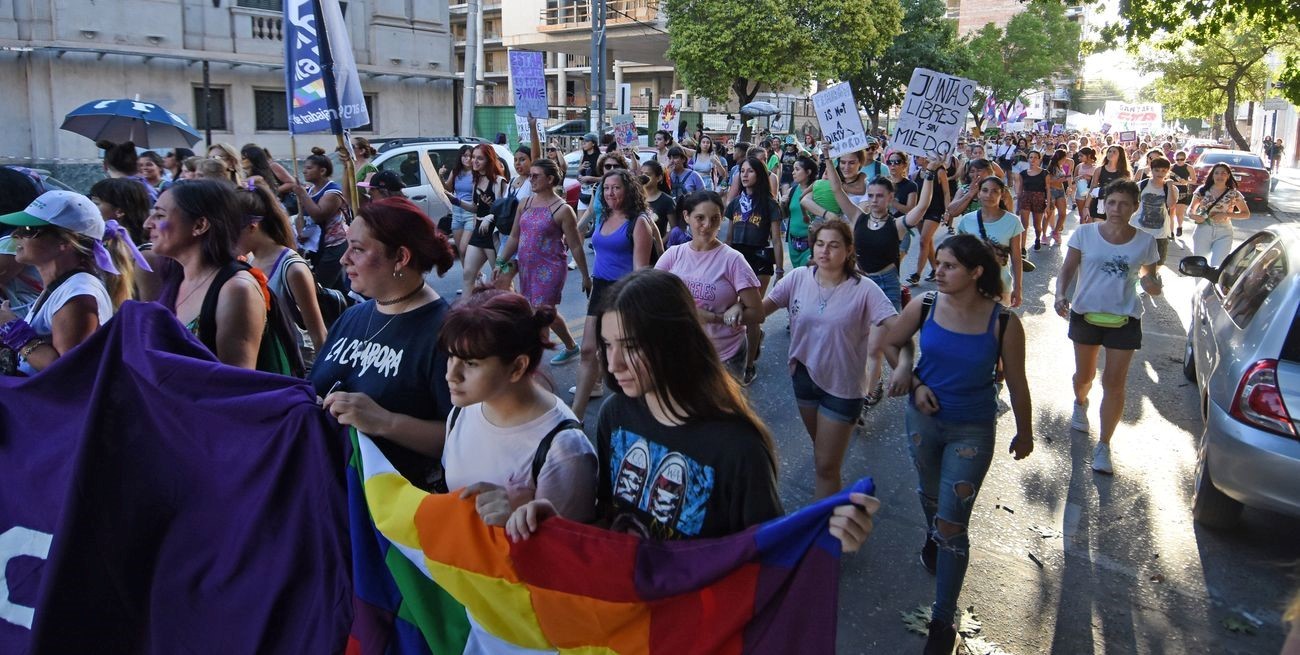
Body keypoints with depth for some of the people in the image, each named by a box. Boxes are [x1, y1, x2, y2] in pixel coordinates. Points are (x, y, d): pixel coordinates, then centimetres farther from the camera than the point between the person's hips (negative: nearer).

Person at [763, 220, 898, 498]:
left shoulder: (863, 289, -18)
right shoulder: (798, 278, -8)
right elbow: (759, 309, -10)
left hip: (842, 384, -4)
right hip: (805, 375, 4)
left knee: (826, 465, 1)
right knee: (821, 450, 25)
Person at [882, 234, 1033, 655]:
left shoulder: (1003, 323, -20)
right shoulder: (924, 307, -13)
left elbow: (1016, 383, -8)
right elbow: (893, 342, 5)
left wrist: (1024, 433, 4)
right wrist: (914, 382, -8)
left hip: (972, 431, -3)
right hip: (923, 419, 3)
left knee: (952, 524, -2)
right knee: (930, 492, 28)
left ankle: (943, 621, 13)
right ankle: (933, 538, 63)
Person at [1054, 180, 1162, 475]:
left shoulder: (1145, 241, -2)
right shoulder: (1085, 233, -4)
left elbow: (1150, 280, 7)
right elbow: (1067, 269, 0)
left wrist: (1152, 284, -18)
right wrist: (1061, 294, -18)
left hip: (1124, 319, 0)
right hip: (1086, 314, 1)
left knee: (1114, 383, -1)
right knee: (1085, 375, 15)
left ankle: (1103, 445, 10)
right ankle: (1080, 403, 51)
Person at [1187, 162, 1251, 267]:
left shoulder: (1234, 194, 0)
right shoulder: (1202, 191, 1)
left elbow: (1246, 214, 4)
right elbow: (1191, 209, 9)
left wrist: (1225, 215, -11)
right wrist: (1194, 216, -15)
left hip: (1223, 234, -1)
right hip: (1203, 232, 1)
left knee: (1216, 267, -11)